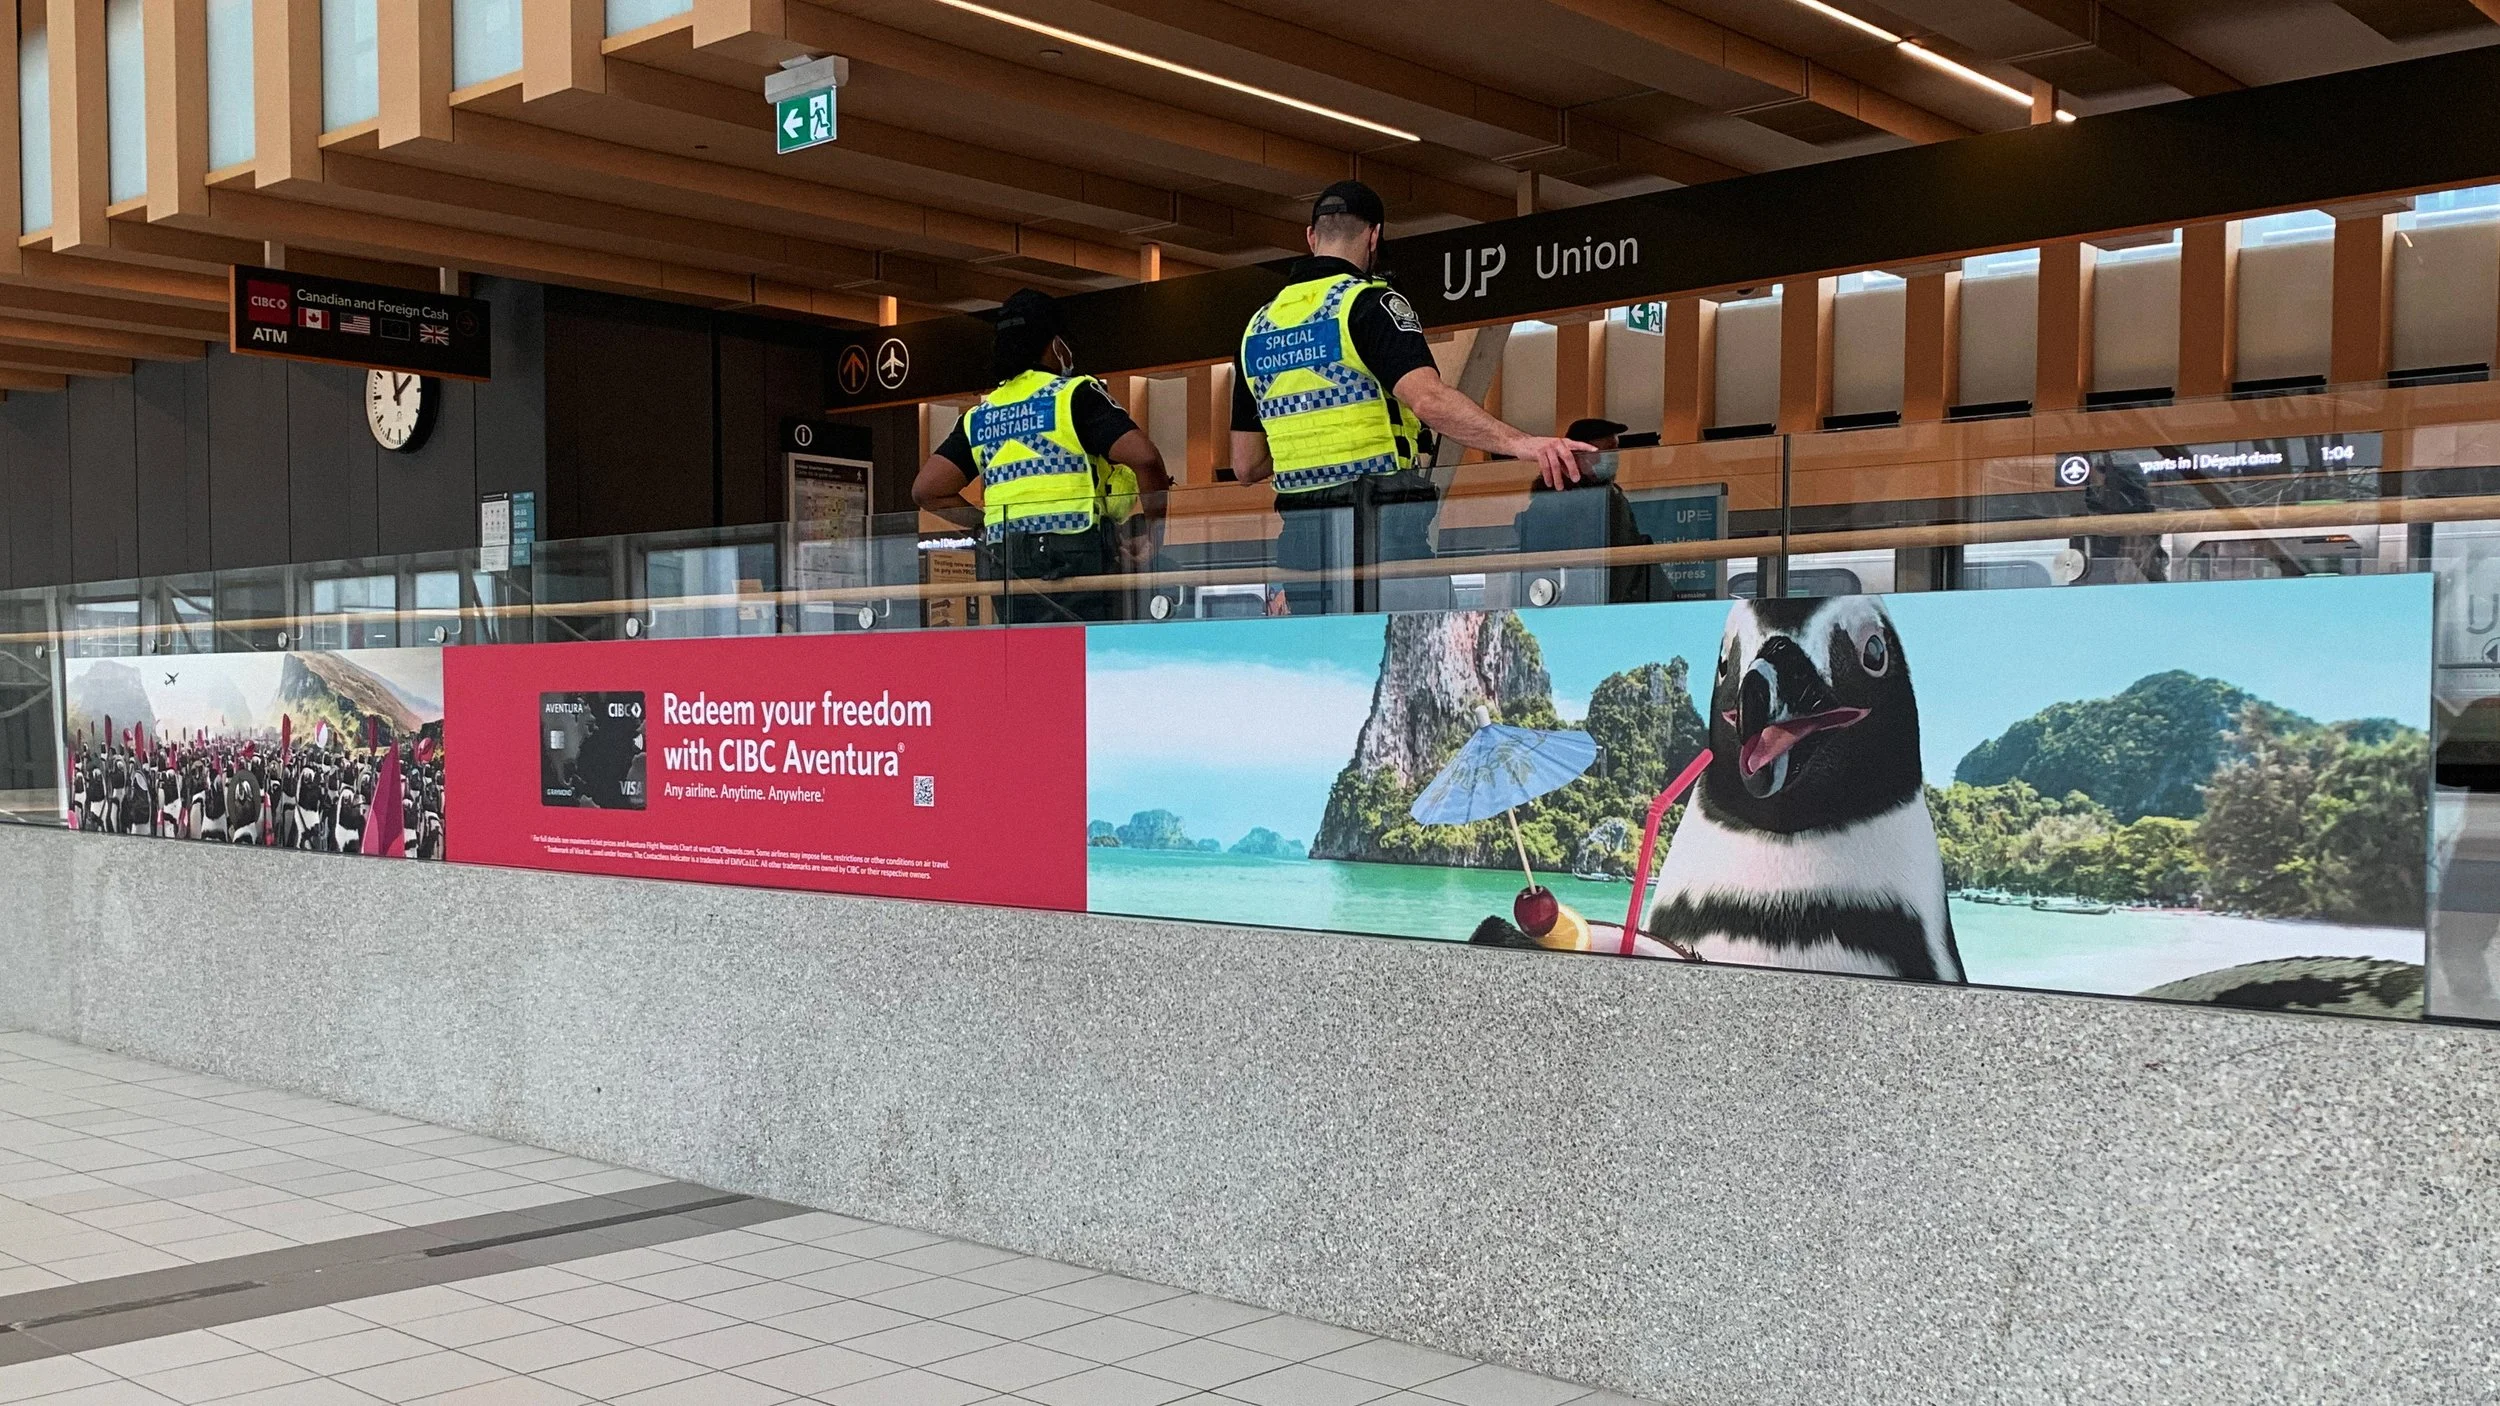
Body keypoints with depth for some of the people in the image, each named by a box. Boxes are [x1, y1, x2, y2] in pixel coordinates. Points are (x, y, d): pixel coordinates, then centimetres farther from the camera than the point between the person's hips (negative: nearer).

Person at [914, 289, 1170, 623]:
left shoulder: (979, 416, 16)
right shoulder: (1075, 395, 0)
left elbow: (926, 489, 10)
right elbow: (1144, 458, -13)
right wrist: (1152, 537, -2)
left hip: (1004, 564, 6)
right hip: (1074, 556, -6)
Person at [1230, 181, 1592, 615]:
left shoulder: (1257, 327, 14)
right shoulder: (1369, 303, -5)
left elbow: (1246, 466, 16)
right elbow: (1428, 399, -23)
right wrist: (1519, 443, -31)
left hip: (1297, 530, 6)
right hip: (1378, 526, -6)